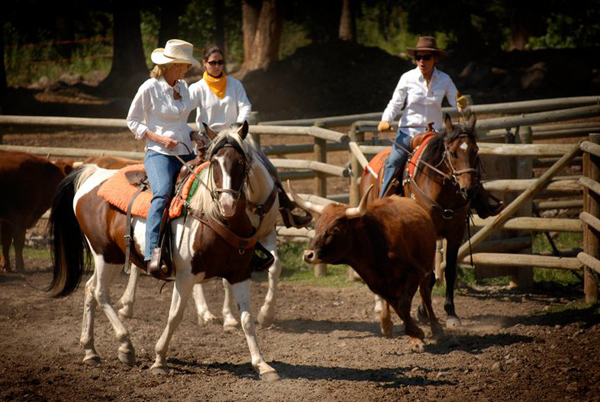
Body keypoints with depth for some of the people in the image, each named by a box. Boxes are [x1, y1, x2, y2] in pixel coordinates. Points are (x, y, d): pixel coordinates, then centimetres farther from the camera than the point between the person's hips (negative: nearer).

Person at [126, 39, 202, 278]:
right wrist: (160, 138, -14)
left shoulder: (183, 87, 14)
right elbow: (132, 122, -3)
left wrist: (194, 135, 9)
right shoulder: (149, 88, -7)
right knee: (163, 193, -33)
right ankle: (153, 253, -42)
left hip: (186, 153, 8)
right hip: (159, 153, -8)